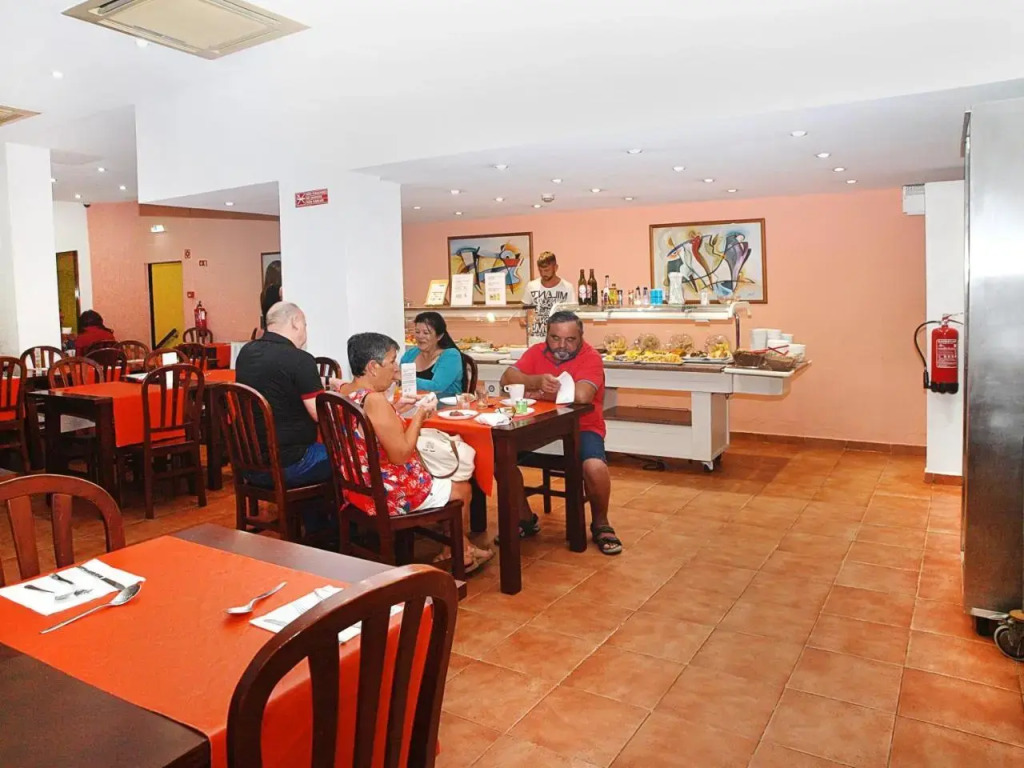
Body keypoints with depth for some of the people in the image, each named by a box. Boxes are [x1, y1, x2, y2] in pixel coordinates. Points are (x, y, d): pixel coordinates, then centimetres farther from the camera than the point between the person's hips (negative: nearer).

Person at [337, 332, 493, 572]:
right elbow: (400, 455, -25)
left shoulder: (342, 391, 1)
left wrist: (397, 407, 9)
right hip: (387, 493, -9)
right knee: (461, 489, 14)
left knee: (439, 480, 28)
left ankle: (462, 548, 36)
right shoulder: (374, 400, -28)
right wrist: (419, 416, -14)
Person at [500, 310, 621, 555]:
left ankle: (600, 524, 1)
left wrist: (538, 393, -18)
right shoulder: (537, 352, 3)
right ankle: (525, 518, 8)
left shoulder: (590, 357, -12)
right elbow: (507, 378, -9)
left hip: (581, 429, -4)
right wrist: (537, 380, -29)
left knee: (596, 467, -32)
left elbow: (581, 395, -30)